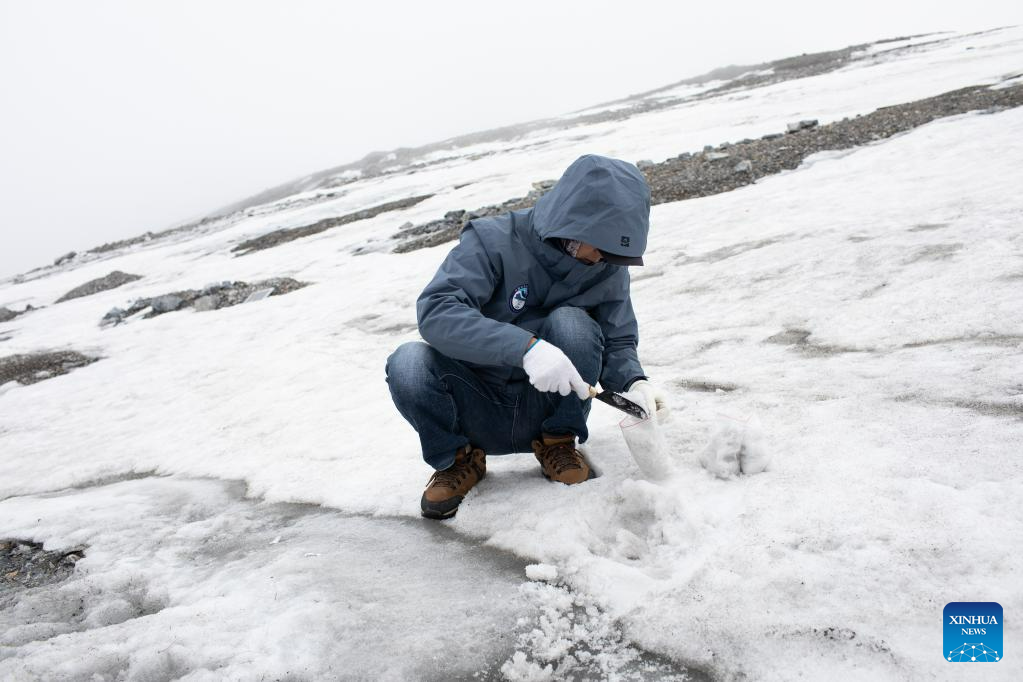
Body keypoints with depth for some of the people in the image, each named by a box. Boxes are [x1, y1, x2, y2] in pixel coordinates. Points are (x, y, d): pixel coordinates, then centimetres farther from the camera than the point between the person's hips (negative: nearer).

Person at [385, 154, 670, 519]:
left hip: (543, 406, 2)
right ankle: (457, 458, -1)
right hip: (478, 414, -1)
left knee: (571, 322, -26)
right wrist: (526, 347, -44)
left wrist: (635, 382, -24)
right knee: (409, 363, -30)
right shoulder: (492, 240, -17)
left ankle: (557, 442, -2)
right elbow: (434, 311, -31)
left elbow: (618, 344, 1)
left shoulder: (609, 270, -5)